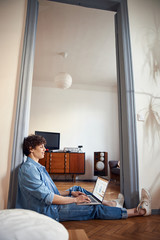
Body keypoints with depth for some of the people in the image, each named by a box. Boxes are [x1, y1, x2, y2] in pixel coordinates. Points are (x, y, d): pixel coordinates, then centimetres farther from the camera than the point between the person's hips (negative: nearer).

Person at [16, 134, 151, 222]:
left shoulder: (37, 167, 12)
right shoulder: (28, 168, -20)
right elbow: (47, 197, -24)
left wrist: (70, 192, 5)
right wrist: (75, 200, -18)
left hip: (52, 203, 10)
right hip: (48, 211, -10)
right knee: (94, 209, -8)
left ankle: (111, 204, 22)